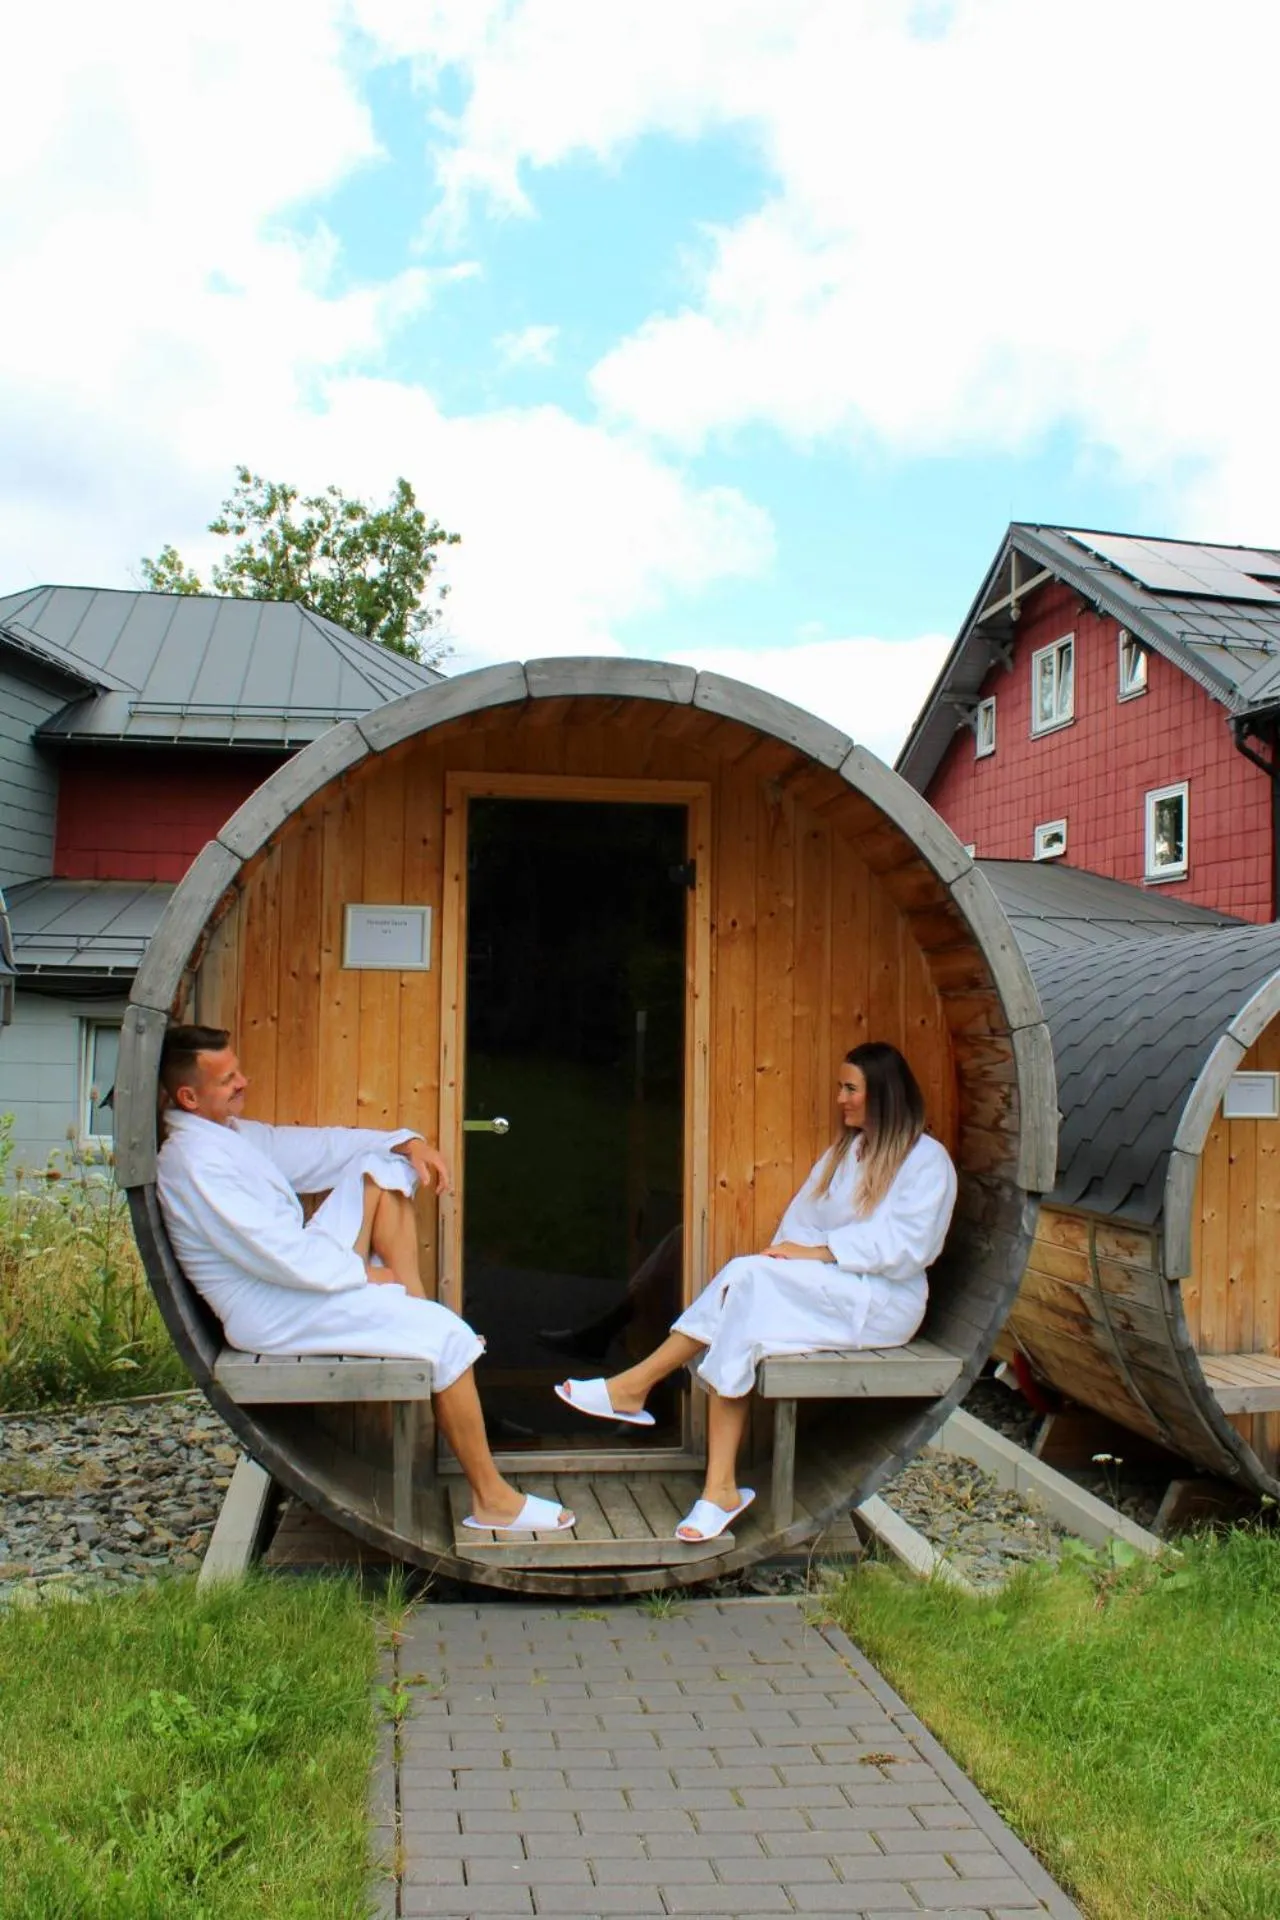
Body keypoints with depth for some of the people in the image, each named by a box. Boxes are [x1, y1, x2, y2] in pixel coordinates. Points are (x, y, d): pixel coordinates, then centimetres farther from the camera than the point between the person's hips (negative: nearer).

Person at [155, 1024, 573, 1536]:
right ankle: (491, 1499, -6)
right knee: (448, 1337, -16)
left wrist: (405, 1143, -1)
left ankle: (414, 1305, -2)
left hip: (300, 1272, 10)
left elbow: (313, 1147, 13)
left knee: (382, 1166, 4)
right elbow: (275, 1253, -25)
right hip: (271, 1312, -10)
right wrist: (363, 1273, -14)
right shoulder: (194, 1159, -21)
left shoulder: (232, 1132, 9)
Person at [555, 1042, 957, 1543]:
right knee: (742, 1331, -25)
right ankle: (721, 1490, -29)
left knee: (748, 1277, -27)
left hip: (881, 1300, -7)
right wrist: (787, 1253, -9)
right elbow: (802, 1219, 12)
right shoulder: (843, 1151, 21)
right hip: (821, 1291, 7)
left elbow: (903, 1245, -16)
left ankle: (635, 1386, -20)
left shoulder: (927, 1160, -3)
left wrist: (817, 1253, -21)